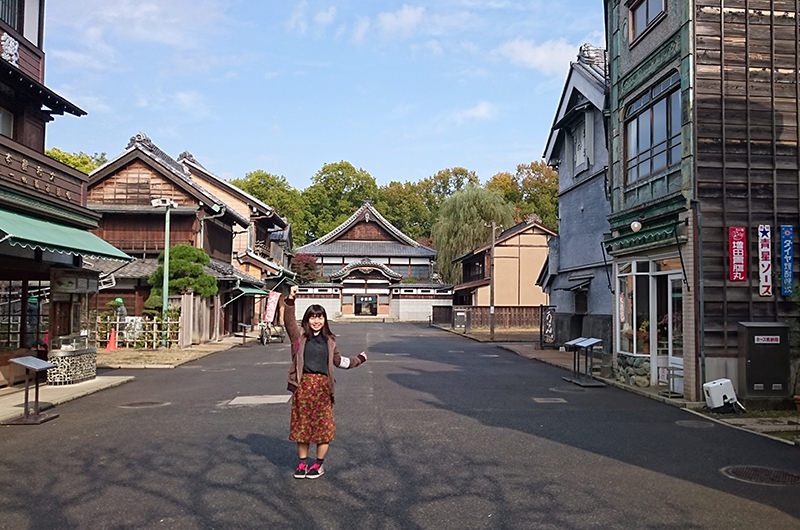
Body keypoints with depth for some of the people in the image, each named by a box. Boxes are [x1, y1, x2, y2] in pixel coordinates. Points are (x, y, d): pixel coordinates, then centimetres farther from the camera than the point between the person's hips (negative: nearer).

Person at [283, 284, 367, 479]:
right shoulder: (299, 335, 4)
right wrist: (290, 300, -25)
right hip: (303, 384, -1)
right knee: (302, 424, 8)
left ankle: (319, 464, 19)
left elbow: (338, 360, 24)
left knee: (323, 426, 4)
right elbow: (289, 321, -14)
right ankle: (302, 463, 23)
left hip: (323, 386, 2)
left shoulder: (329, 340, 12)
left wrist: (358, 359, 30)